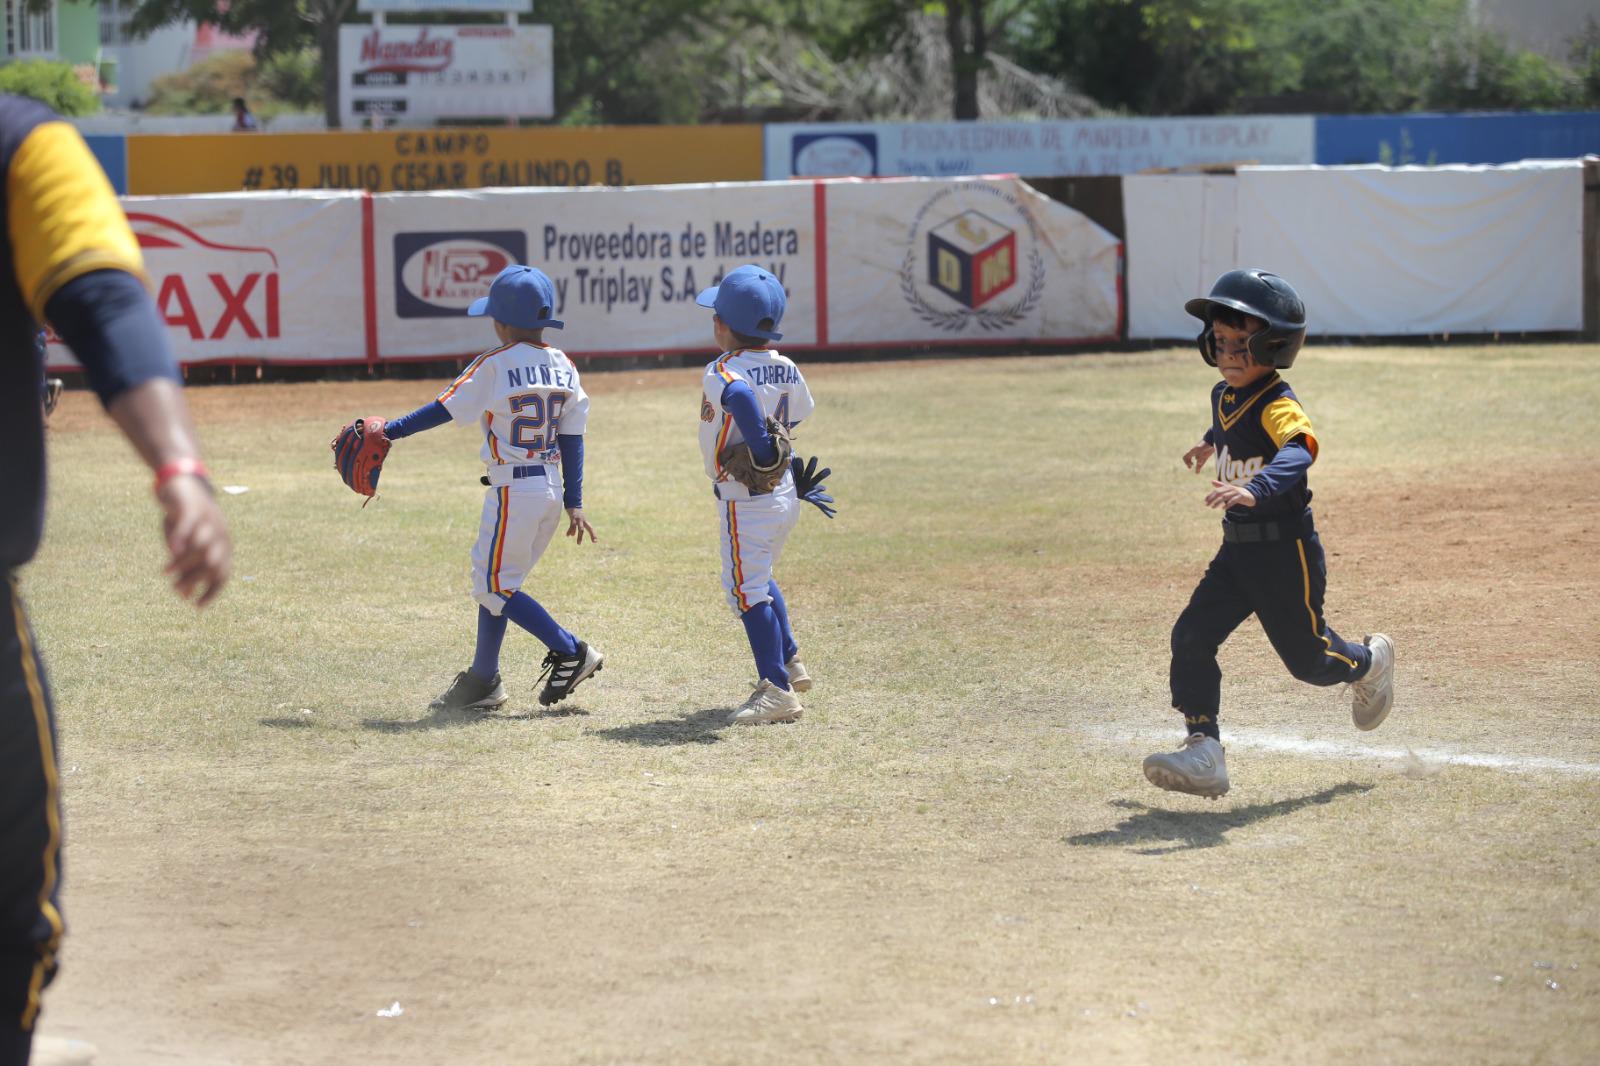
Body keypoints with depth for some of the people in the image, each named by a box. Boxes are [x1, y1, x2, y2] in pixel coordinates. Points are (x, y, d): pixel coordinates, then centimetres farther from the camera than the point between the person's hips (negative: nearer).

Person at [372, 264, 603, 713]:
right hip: (551, 488, 8)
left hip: (512, 490, -8)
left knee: (496, 586, 2)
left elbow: (444, 409, -11)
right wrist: (574, 503, 10)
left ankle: (571, 652, -2)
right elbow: (572, 437, 7)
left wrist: (389, 431, -3)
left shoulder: (495, 365, -13)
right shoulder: (563, 366, 5)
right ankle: (483, 680, 21)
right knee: (493, 578, 17)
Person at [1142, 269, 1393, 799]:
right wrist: (1213, 443, 45)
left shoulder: (1279, 406, -23)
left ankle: (1370, 661, 43)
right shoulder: (1225, 396, 4)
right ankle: (1203, 753, -6)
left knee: (1307, 657, 9)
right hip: (1236, 553, 8)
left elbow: (1298, 453, -44)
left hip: (1286, 553, -8)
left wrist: (1255, 489, -61)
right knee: (1191, 637, -7)